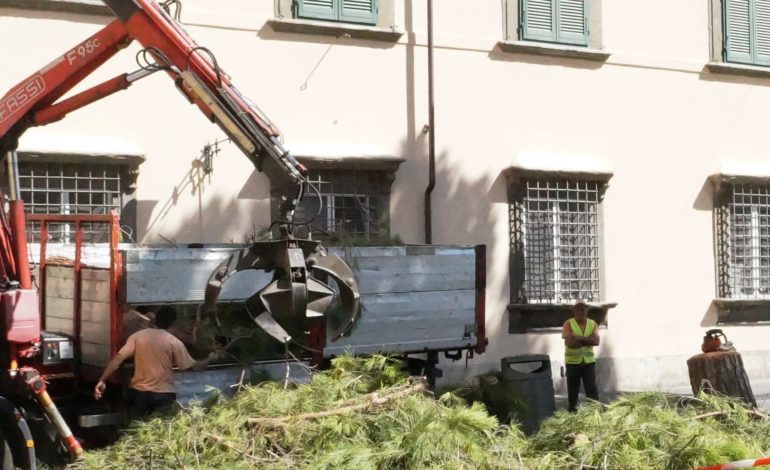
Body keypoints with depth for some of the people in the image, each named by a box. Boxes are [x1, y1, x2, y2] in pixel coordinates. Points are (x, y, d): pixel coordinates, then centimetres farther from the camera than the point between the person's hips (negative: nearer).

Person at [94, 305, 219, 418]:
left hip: (138, 392, 2)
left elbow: (117, 359, -9)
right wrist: (211, 358, 14)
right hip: (164, 394, -2)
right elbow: (193, 367, -3)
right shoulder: (174, 342, -7)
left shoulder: (137, 336, -2)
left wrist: (102, 380, -10)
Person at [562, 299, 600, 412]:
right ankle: (572, 412, 15)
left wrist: (579, 338, -16)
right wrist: (588, 340, -11)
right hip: (572, 362, -2)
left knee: (592, 389, -2)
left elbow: (596, 341, -9)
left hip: (589, 361, 2)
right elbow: (570, 342, -19)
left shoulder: (592, 324, 5)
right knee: (572, 390, 6)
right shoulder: (568, 324, -5)